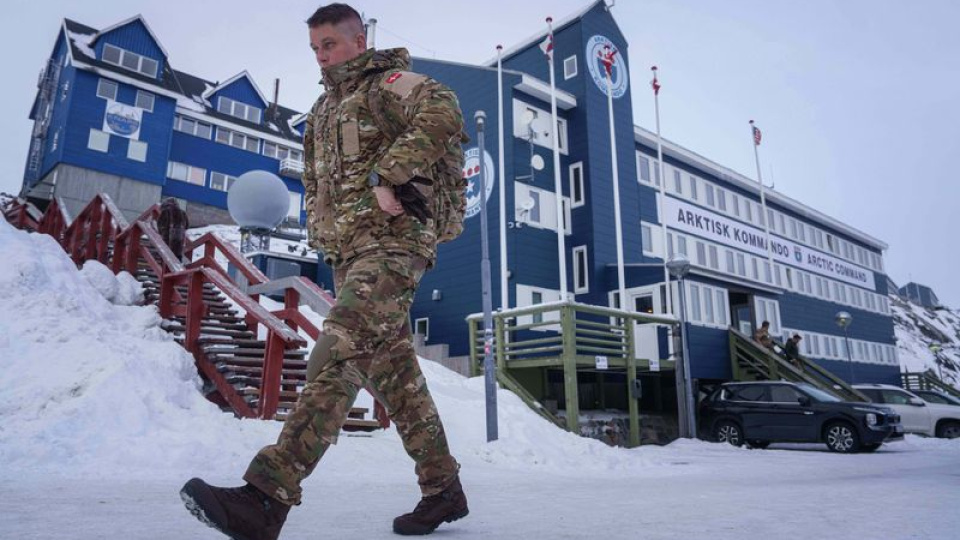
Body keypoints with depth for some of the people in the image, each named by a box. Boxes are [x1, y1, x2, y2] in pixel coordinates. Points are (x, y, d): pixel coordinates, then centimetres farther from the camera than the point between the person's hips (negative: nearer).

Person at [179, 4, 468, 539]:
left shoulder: (391, 82, 2)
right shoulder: (323, 109, 26)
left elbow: (444, 111, -20)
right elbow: (316, 180, 35)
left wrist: (388, 176, -23)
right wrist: (323, 230, 17)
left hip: (393, 241, -9)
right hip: (348, 250, 9)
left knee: (337, 355, -23)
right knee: (393, 372, 6)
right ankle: (443, 489, 16)